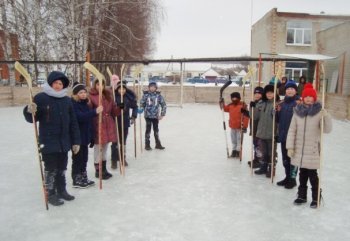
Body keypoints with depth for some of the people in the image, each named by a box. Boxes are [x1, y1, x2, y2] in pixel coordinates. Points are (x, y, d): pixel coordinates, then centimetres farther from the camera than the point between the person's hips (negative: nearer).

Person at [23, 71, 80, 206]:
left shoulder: (67, 100, 7)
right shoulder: (41, 98, -8)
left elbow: (73, 122, 8)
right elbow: (32, 119, -5)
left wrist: (76, 141, 6)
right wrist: (29, 111, -29)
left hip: (64, 142, 5)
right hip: (48, 142, -5)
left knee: (62, 168, 16)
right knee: (50, 169, 3)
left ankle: (62, 191, 31)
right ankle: (50, 194, 18)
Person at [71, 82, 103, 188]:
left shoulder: (85, 103, 12)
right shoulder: (72, 104, -12)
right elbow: (80, 117, -29)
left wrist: (91, 136, 14)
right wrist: (94, 112, -35)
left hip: (85, 136, 8)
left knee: (84, 158, 15)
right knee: (77, 158, 1)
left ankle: (84, 178, 26)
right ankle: (76, 180, 12)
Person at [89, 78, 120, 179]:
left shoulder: (108, 95, 12)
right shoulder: (91, 96, -8)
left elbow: (114, 110, 13)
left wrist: (120, 108, -4)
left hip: (108, 125, 6)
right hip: (97, 125, -6)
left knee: (105, 148, 16)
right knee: (98, 148, 3)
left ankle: (104, 169, 29)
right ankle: (98, 170, 16)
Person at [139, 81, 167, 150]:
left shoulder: (158, 95, -4)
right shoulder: (146, 95, -7)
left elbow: (164, 105, 2)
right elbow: (142, 103, 3)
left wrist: (162, 114, -1)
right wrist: (141, 109, -14)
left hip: (156, 116, 2)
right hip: (148, 116, -2)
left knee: (156, 130, 13)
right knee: (148, 130, 3)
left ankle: (158, 144, 25)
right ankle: (147, 145, 16)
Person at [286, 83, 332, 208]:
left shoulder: (319, 111, -6)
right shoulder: (298, 111, 2)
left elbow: (327, 130, -11)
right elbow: (292, 130, 3)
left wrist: (326, 116, -28)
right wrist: (290, 147, -1)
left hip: (313, 150, -3)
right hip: (299, 150, 3)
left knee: (312, 174, 2)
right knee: (302, 174, 14)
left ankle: (316, 198, 18)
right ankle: (302, 196, 28)